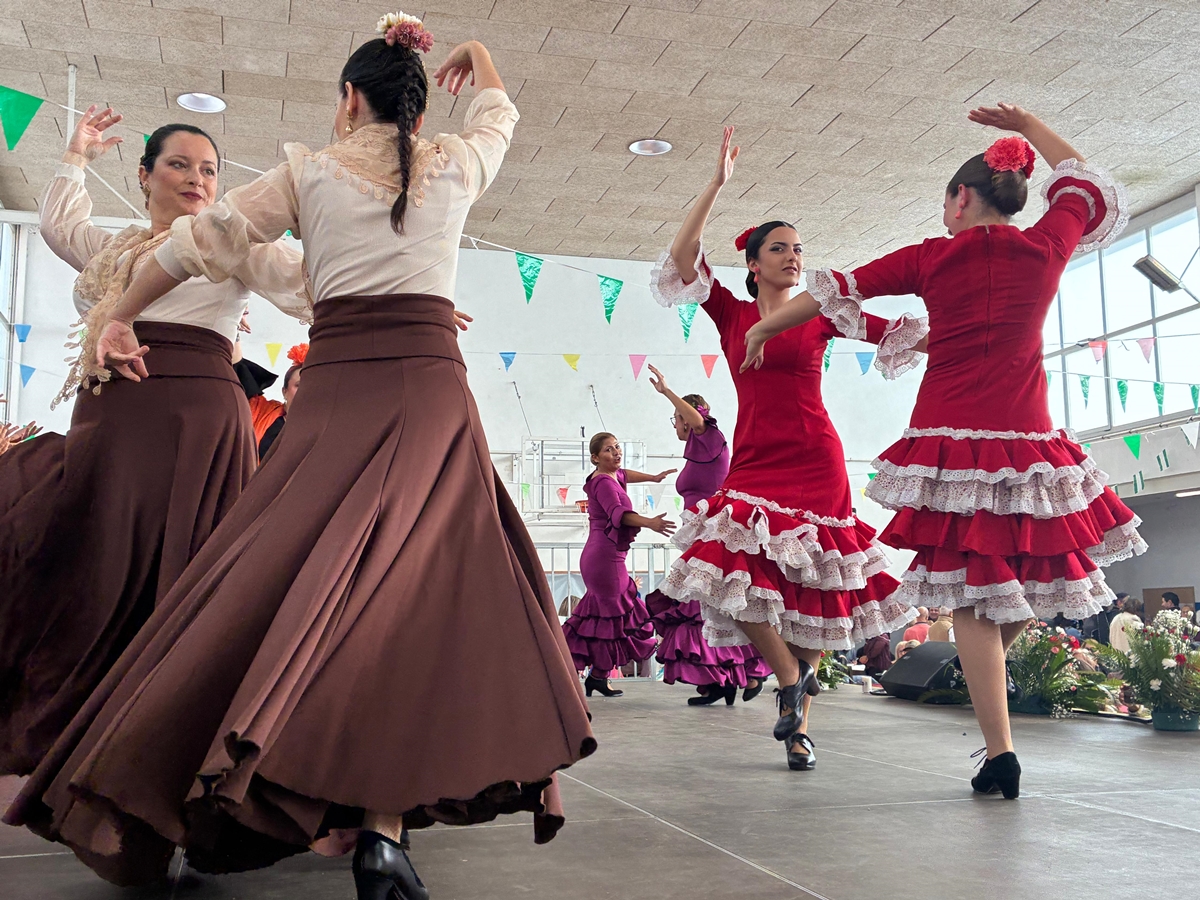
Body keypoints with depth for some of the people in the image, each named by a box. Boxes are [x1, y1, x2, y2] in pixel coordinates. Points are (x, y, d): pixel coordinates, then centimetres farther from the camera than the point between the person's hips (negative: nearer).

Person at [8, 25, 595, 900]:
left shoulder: (309, 171, 11)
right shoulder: (453, 166, 13)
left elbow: (200, 242, 13)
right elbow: (499, 111, 36)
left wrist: (120, 318, 26)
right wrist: (474, 55, 57)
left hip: (332, 396, 1)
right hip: (429, 391, 0)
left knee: (287, 576, 3)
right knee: (409, 585, -7)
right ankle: (382, 824, -15)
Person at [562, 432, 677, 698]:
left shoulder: (611, 476, 16)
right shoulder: (603, 482, -14)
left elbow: (623, 474, 42)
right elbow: (618, 512, -32)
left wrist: (653, 478, 47)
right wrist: (649, 523, -46)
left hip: (597, 556, 10)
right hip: (606, 556, -10)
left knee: (599, 615, 14)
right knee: (615, 616, -3)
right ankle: (598, 677, 4)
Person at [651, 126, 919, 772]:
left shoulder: (820, 313, 8)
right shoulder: (731, 313, 9)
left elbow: (900, 334, 10)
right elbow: (682, 259, -4)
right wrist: (717, 184, -8)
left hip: (815, 464, 0)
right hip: (753, 462, 1)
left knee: (813, 584, 0)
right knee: (737, 579, -17)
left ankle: (798, 723, 19)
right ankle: (793, 677, 9)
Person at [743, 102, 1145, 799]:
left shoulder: (932, 258, 2)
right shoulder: (1046, 246, 6)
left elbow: (831, 293, 8)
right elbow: (1087, 185, 27)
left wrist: (761, 331, 21)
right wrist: (1029, 126, 37)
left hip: (951, 436, -1)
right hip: (1029, 439, 2)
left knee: (974, 596, 0)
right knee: (1031, 576, 21)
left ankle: (1001, 754, -2)